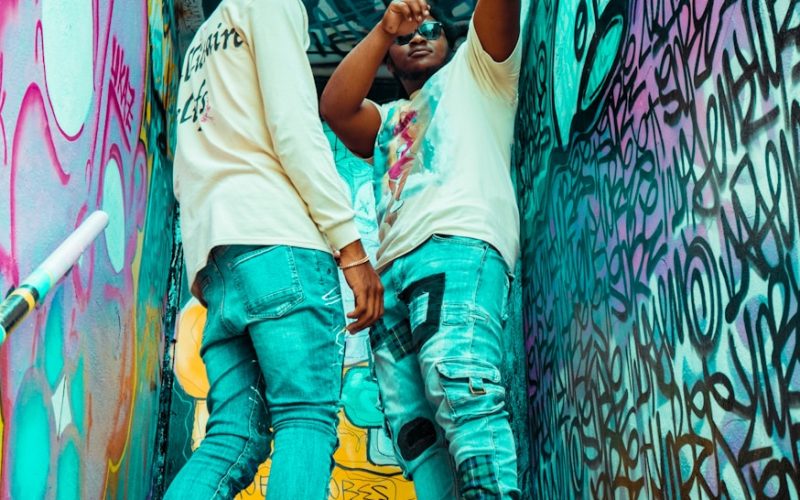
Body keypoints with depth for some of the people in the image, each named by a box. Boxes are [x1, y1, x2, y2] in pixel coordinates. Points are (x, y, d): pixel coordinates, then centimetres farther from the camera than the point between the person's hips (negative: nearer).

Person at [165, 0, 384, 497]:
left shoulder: (201, 45, 35)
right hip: (274, 236, -8)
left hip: (210, 257, 8)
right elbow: (293, 124, -6)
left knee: (234, 436, 0)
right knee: (309, 420, -14)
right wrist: (351, 244, -10)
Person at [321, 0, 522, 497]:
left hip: (459, 244, -5)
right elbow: (334, 108, 13)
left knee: (460, 388, -26)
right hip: (393, 271, 6)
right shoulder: (387, 119, 35)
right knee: (414, 433, -6)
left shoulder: (474, 71, 27)